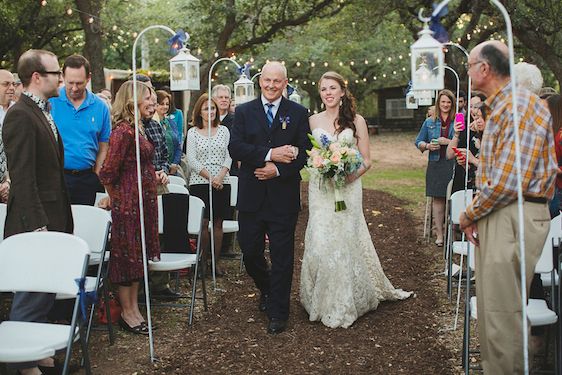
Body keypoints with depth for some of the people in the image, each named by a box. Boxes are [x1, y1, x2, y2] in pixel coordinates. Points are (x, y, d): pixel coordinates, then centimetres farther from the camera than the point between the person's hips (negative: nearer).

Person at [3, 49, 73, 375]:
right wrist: (37, 226, -21)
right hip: (35, 225, -9)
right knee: (32, 297, 1)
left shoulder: (43, 113, 14)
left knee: (45, 295, 17)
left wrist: (61, 222, 14)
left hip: (52, 220, 9)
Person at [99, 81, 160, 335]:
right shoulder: (124, 130, -19)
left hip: (144, 199, 10)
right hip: (129, 201, -10)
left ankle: (134, 308, 26)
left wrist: (155, 175, 8)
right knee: (128, 255, 2)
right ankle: (127, 313, 14)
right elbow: (108, 172, -20)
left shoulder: (138, 127, 11)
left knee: (138, 255, 15)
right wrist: (115, 198, -7)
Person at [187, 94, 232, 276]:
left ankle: (216, 261, 12)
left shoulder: (224, 130, 10)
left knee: (218, 223, 5)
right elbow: (192, 160, -3)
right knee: (203, 223, -5)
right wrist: (210, 177, -13)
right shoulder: (193, 132, 3)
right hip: (199, 183, -2)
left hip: (222, 184, 2)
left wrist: (221, 176, -11)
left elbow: (229, 156, 5)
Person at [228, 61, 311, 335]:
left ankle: (278, 313, 14)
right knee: (249, 251, 10)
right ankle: (266, 289, 39)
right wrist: (270, 154, -19)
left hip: (283, 196, -1)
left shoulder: (298, 113, 3)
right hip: (251, 196, 2)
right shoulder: (243, 111, 5)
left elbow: (304, 152, -3)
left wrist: (278, 170, -17)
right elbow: (235, 148, -8)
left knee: (282, 257, 3)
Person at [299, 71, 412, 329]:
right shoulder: (313, 121, 8)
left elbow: (366, 161, 1)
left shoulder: (356, 121, 1)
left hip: (348, 190, -2)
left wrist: (351, 175, -17)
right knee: (320, 243, -2)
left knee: (345, 242, 0)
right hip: (320, 191, 2)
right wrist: (320, 169, -9)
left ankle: (344, 305, 14)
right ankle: (324, 302, 15)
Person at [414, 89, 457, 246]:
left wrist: (450, 142, -12)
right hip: (436, 164, 2)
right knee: (438, 198, 3)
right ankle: (439, 233, 8)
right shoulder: (429, 122, 13)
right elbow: (418, 141, 16)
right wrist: (427, 146, -3)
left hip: (454, 164, -2)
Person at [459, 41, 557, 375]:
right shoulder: (498, 108, 17)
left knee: (501, 312, -3)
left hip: (514, 218, -10)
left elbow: (507, 182, -22)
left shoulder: (522, 106, -16)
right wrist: (475, 213, 9)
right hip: (496, 215, 10)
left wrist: (469, 215, -9)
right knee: (492, 307, 16)